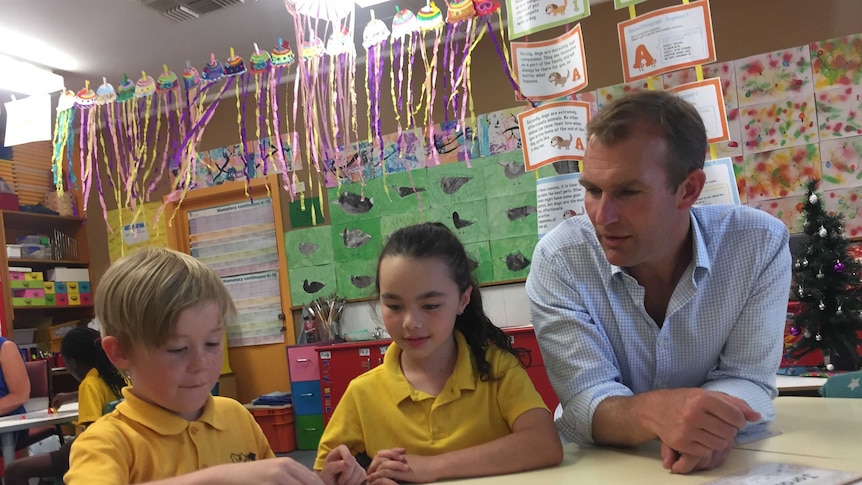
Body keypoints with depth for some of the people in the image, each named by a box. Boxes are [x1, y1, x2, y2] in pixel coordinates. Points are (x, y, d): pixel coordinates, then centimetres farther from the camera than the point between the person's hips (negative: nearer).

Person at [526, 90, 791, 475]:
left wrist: (710, 422, -31)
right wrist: (652, 412, -39)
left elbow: (747, 378, -10)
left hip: (721, 462, 3)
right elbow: (585, 403, -19)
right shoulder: (559, 260, -18)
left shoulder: (760, 244, -13)